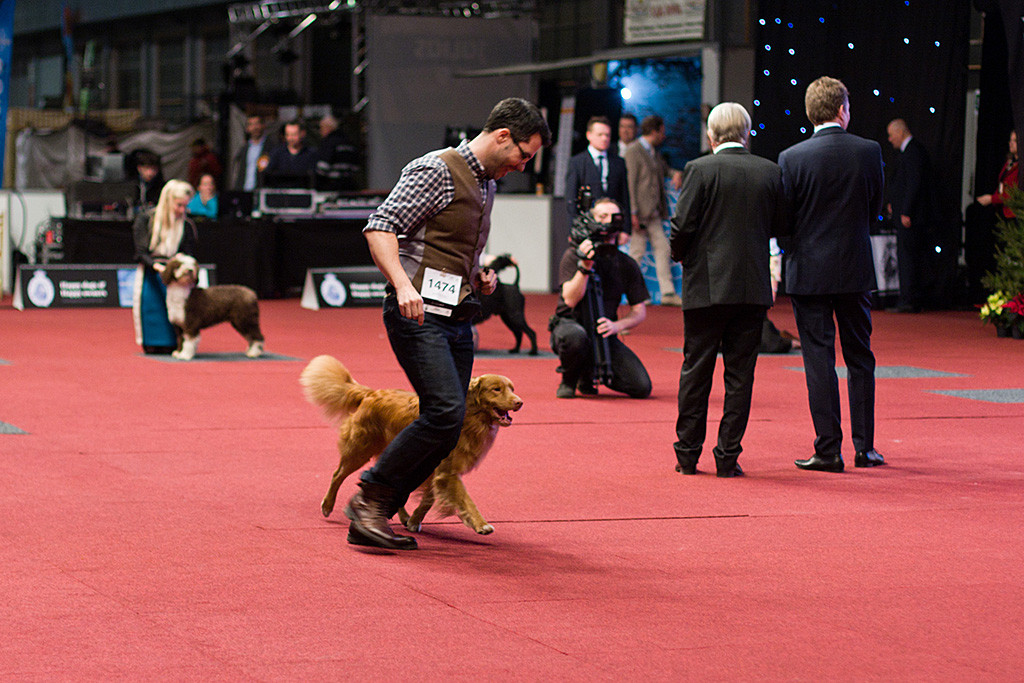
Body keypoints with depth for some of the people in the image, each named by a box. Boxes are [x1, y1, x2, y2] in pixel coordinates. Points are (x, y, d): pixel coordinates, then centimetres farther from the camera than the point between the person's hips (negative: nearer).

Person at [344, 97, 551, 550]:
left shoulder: (487, 186, 20)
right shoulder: (437, 170, -9)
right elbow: (380, 227, -16)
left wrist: (479, 278, 13)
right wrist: (402, 284, -30)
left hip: (458, 321, 9)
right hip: (418, 312, -9)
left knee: (445, 431, 3)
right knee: (446, 412, -22)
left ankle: (371, 520, 10)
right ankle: (370, 499, -9)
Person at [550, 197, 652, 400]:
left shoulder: (627, 265, 6)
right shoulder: (573, 255, -5)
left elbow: (640, 311, 6)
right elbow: (570, 299, -16)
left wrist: (617, 326, -14)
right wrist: (585, 266, -28)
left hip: (603, 334, 4)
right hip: (569, 324, -4)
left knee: (642, 387, -14)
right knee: (575, 336, -43)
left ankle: (588, 375, 16)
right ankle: (568, 380, -8)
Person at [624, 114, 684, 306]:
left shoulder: (653, 152, 17)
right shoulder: (633, 150, -9)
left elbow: (664, 169, 32)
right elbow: (631, 182, -14)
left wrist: (676, 174, 7)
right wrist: (633, 213, -19)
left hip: (654, 212, 9)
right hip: (641, 211, -9)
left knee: (662, 248, 4)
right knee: (637, 251, -4)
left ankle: (668, 293, 4)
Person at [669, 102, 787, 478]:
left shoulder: (699, 169, -8)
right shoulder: (770, 172, 1)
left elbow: (682, 225, -11)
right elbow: (779, 226, 6)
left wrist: (679, 254, 9)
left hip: (706, 285, -2)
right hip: (753, 287, 2)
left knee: (696, 371, 7)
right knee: (740, 372, 5)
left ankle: (688, 454, 11)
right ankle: (728, 457, 5)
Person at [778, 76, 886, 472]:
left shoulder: (792, 158, -10)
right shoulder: (869, 152, -5)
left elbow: (784, 219, -5)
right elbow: (875, 209, 5)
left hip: (808, 271, -2)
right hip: (856, 269, 2)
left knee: (819, 359, 2)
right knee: (860, 358, 13)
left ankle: (828, 450, 1)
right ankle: (864, 448, 16)